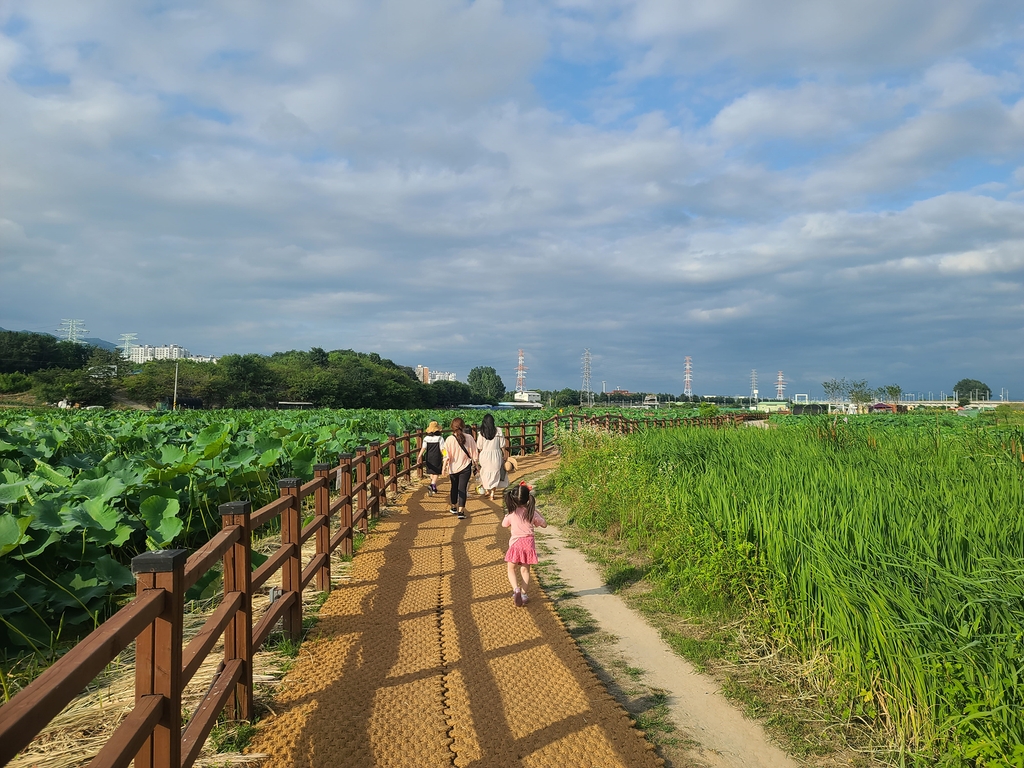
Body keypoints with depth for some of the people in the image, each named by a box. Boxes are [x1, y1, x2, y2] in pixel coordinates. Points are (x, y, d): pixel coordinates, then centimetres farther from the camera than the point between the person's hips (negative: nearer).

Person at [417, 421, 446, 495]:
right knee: (436, 473, 0)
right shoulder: (440, 438, -10)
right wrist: (444, 458, -4)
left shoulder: (426, 438, -2)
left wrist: (419, 456, -9)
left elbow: (423, 448, -9)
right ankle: (432, 486, -24)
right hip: (437, 459, -4)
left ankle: (434, 488, 28)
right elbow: (442, 450, -11)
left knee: (431, 473, 18)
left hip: (429, 458, 4)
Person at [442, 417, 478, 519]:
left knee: (454, 487, 19)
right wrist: (475, 462, 13)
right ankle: (461, 511, -8)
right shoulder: (469, 438, -8)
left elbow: (447, 456, -10)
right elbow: (474, 453, 0)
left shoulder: (449, 439, -11)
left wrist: (444, 467, -2)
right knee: (462, 488, 0)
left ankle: (454, 508, 35)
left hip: (453, 467, 1)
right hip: (466, 467, 0)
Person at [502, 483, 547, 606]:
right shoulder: (532, 513, -6)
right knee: (525, 570, 13)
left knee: (511, 569, 10)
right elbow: (544, 524, 9)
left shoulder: (511, 514, -9)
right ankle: (523, 594, 13)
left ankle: (516, 589, -13)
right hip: (529, 543, 2)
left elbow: (504, 525, 11)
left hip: (515, 544, -1)